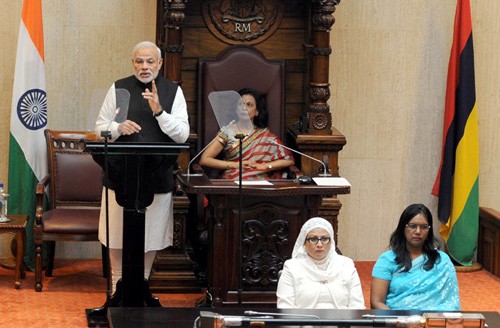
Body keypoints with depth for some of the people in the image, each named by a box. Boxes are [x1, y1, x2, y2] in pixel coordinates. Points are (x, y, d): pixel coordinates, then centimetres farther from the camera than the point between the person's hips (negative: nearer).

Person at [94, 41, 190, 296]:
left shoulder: (173, 91, 3)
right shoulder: (118, 89, 4)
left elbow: (182, 134, -5)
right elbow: (100, 128, 6)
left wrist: (159, 111, -18)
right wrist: (119, 128, -15)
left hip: (158, 176, 0)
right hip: (121, 175, 0)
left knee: (151, 236, 8)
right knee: (118, 237, 5)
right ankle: (118, 285, 19)